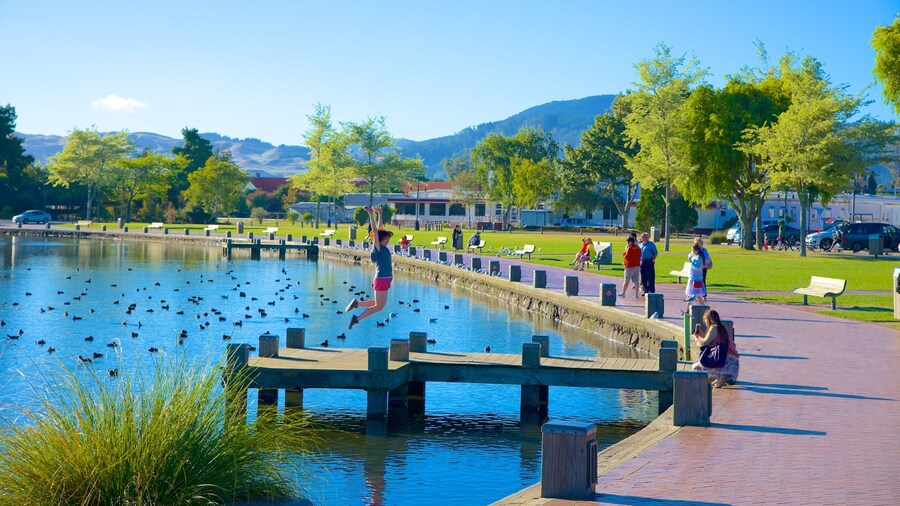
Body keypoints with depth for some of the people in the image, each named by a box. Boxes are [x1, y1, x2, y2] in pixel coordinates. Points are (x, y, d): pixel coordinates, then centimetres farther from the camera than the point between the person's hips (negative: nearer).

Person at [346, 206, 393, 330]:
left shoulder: (382, 248, 11)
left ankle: (356, 303, 19)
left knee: (380, 304, 16)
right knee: (378, 306, -3)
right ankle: (357, 319, 0)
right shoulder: (377, 247, -10)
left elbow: (380, 228, 20)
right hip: (381, 280, -9)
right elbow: (375, 231, -18)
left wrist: (380, 214, 28)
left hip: (385, 280, 9)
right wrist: (370, 214, -23)